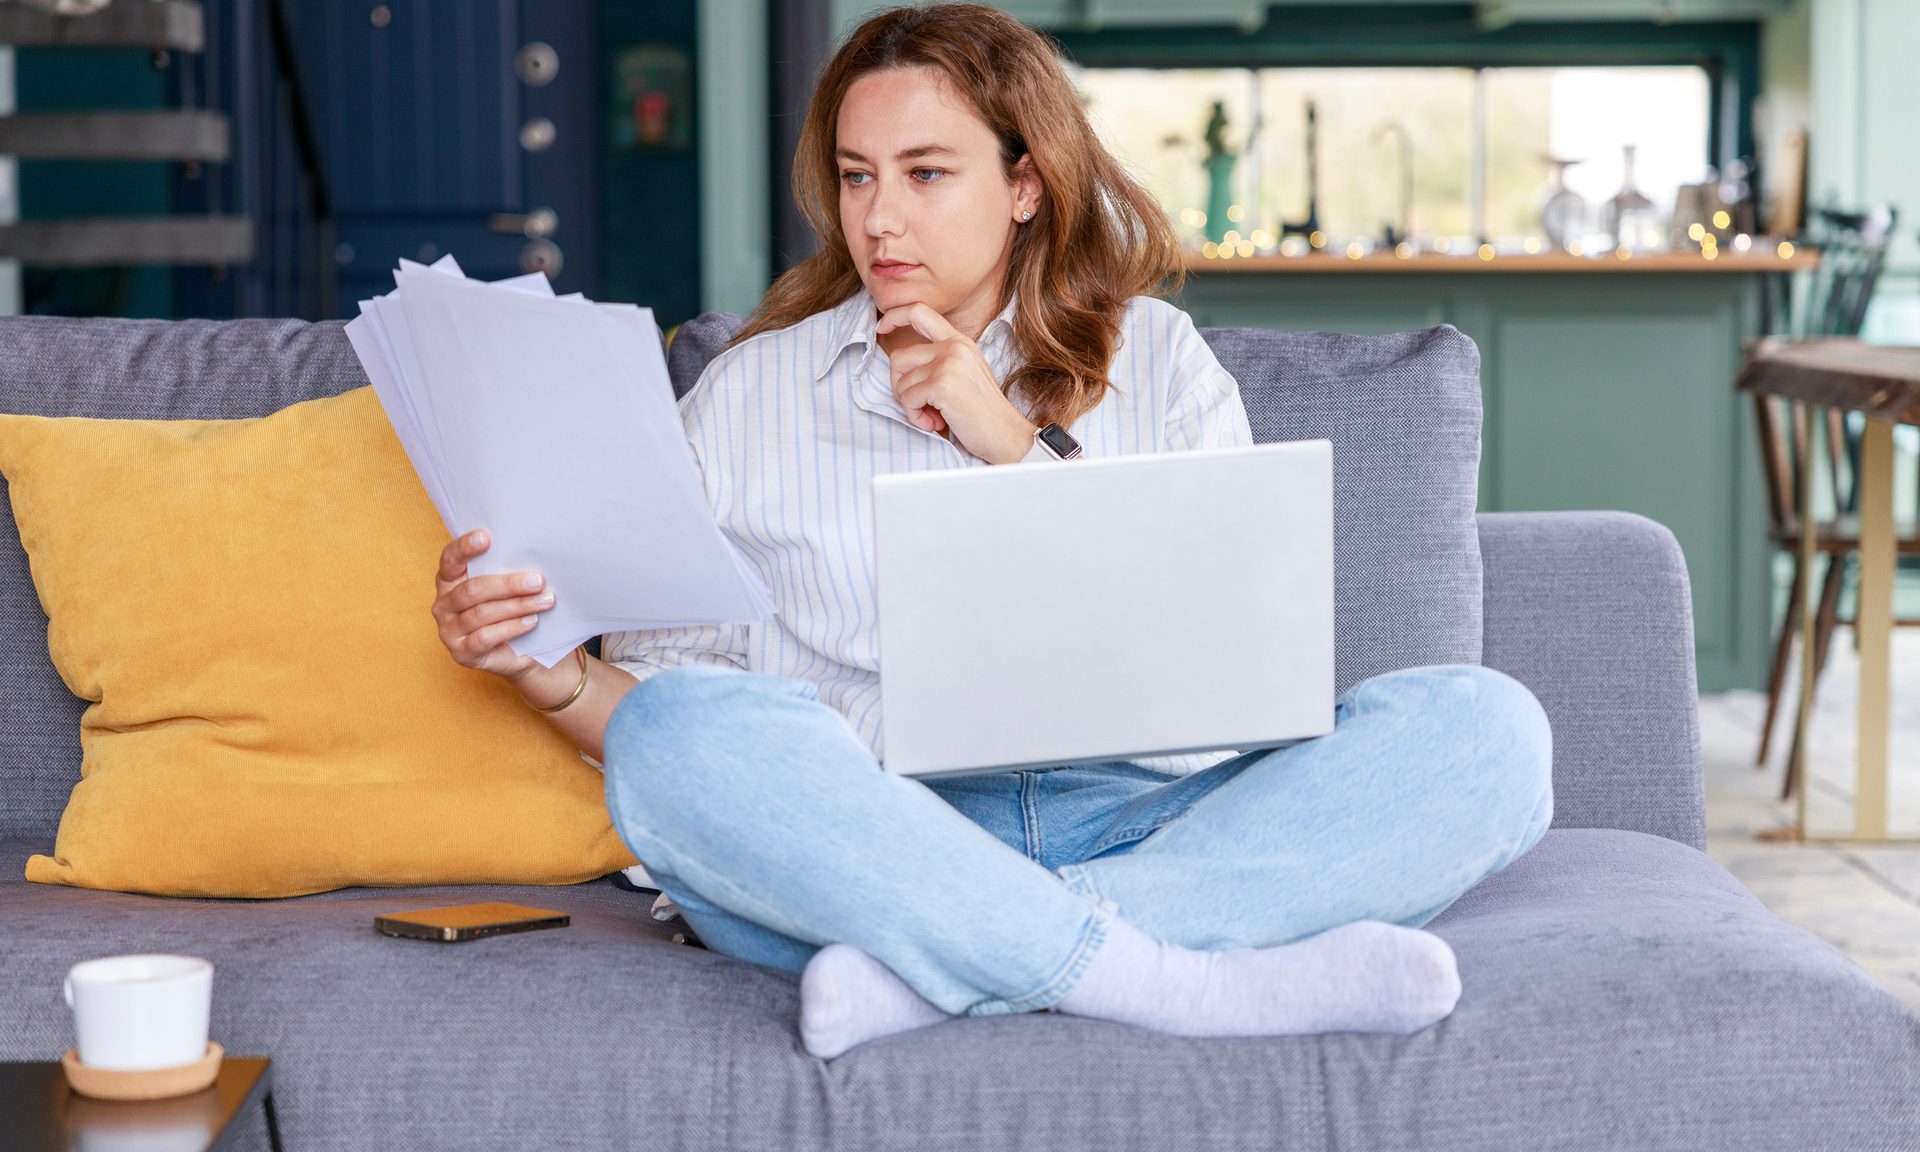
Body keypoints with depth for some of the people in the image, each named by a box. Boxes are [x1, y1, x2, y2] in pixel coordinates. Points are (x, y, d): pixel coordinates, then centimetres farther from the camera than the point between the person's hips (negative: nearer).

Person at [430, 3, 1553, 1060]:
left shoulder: (1159, 358, 16)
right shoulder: (748, 394, 15)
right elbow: (655, 709, 10)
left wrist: (1016, 449, -1)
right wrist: (548, 671, -12)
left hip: (1149, 824, 1)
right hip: (866, 846, -1)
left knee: (1484, 728, -24)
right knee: (677, 736, -33)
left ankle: (937, 970, -32)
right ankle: (1199, 985, -35)